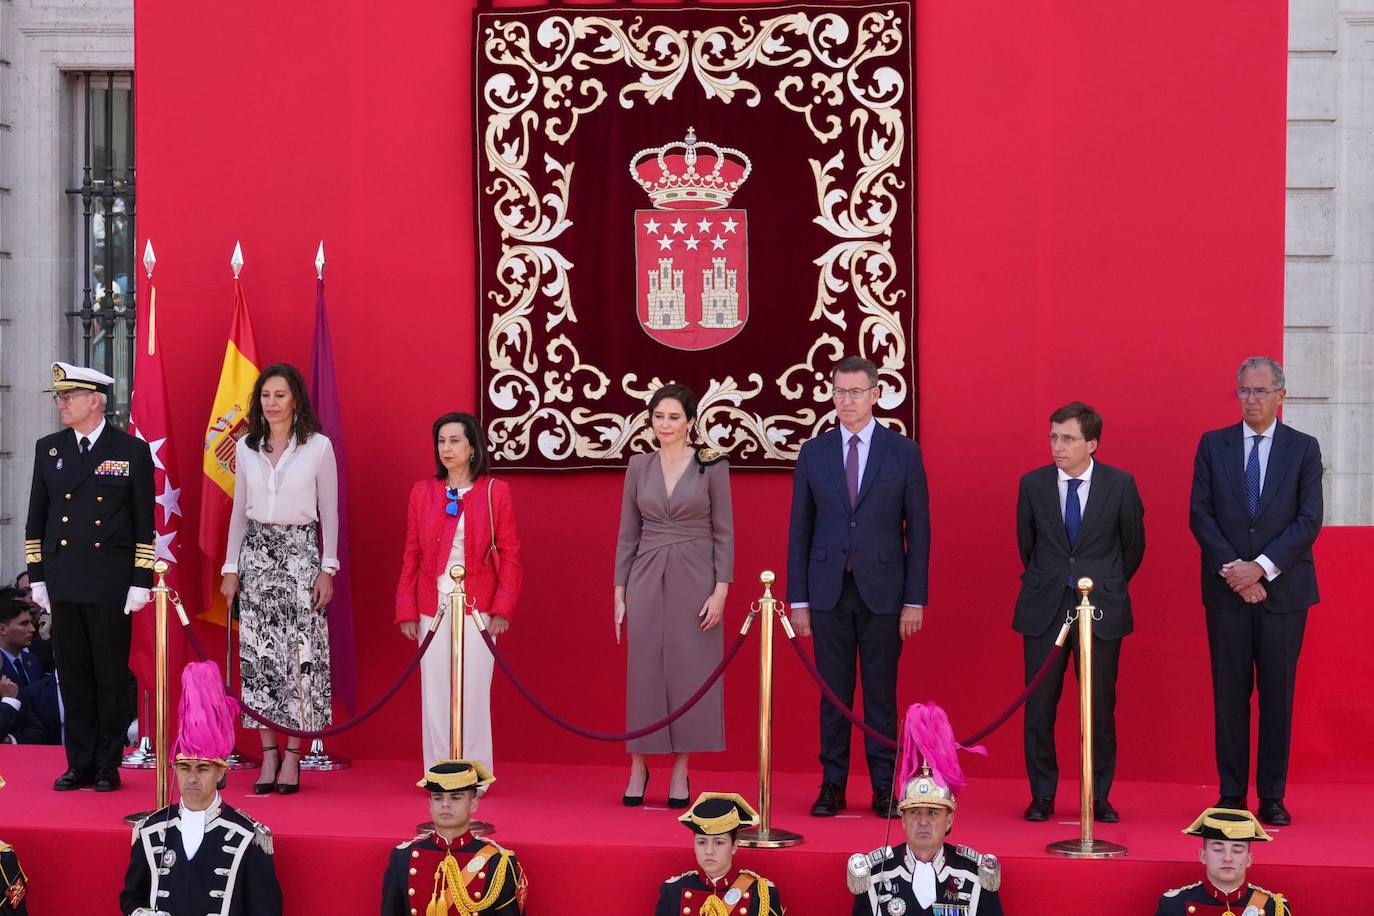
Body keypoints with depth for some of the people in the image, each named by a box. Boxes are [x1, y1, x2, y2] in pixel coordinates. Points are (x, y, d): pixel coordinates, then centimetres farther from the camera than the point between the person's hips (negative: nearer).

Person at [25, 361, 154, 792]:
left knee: (111, 677, 2)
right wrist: (37, 576, 7)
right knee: (73, 676, 7)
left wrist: (141, 582, -6)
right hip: (63, 583, 4)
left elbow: (144, 525, -1)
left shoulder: (132, 451, -1)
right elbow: (37, 517, 13)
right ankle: (80, 764, 14)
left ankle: (108, 766, 10)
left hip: (111, 584, -4)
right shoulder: (48, 449, 10)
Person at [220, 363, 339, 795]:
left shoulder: (318, 447, -2)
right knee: (258, 653, 1)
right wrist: (231, 568, 9)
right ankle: (268, 753, 7)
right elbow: (239, 511, 13)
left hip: (299, 553, -3)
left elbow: (329, 511, 0)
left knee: (300, 652, -6)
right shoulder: (245, 448, 7)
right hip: (256, 553, 3)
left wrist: (327, 568, -4)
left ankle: (292, 755, 0)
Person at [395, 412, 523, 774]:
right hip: (433, 607, 2)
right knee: (435, 690, 3)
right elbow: (411, 555, 8)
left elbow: (510, 556, 0)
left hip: (478, 608, -2)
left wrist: (503, 608, -8)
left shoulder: (495, 492, 1)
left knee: (474, 690, -1)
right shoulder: (422, 492, 7)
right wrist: (406, 610, 3)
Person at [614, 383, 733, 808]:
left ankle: (680, 772, 10)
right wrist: (619, 592, 6)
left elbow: (724, 532, -2)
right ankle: (638, 766, 13)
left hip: (695, 578, -2)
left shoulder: (712, 466, -2)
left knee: (691, 672, 1)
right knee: (644, 672, 4)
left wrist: (721, 590, -9)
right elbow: (628, 533, 9)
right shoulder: (639, 466, 6)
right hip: (647, 578, 2)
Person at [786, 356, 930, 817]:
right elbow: (800, 531, 7)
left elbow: (918, 531, 1)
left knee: (881, 695, 4)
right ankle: (833, 786, 13)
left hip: (882, 591, -1)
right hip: (829, 591, 2)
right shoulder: (813, 453, 6)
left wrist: (915, 600, -4)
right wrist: (798, 599, 2)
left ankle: (884, 787, 11)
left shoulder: (904, 452, 1)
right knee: (833, 694, 6)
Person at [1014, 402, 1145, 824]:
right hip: (1044, 609, 1)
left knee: (1101, 707, 4)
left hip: (1101, 608, -1)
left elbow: (1133, 546, 10)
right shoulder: (1033, 484, 1)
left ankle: (1099, 796, 15)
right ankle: (1042, 795, 13)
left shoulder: (1120, 485, -3)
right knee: (1039, 706, 2)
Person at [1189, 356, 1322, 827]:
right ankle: (1232, 794, 10)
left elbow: (1310, 519, -4)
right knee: (1230, 695, 3)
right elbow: (1200, 514, 1)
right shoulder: (1213, 445, 7)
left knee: (1277, 695, 3)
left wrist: (1262, 567, -14)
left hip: (1283, 590, -1)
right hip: (1227, 591, 1)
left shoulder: (1303, 448, 4)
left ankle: (1273, 797, 9)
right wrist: (1233, 570, -11)